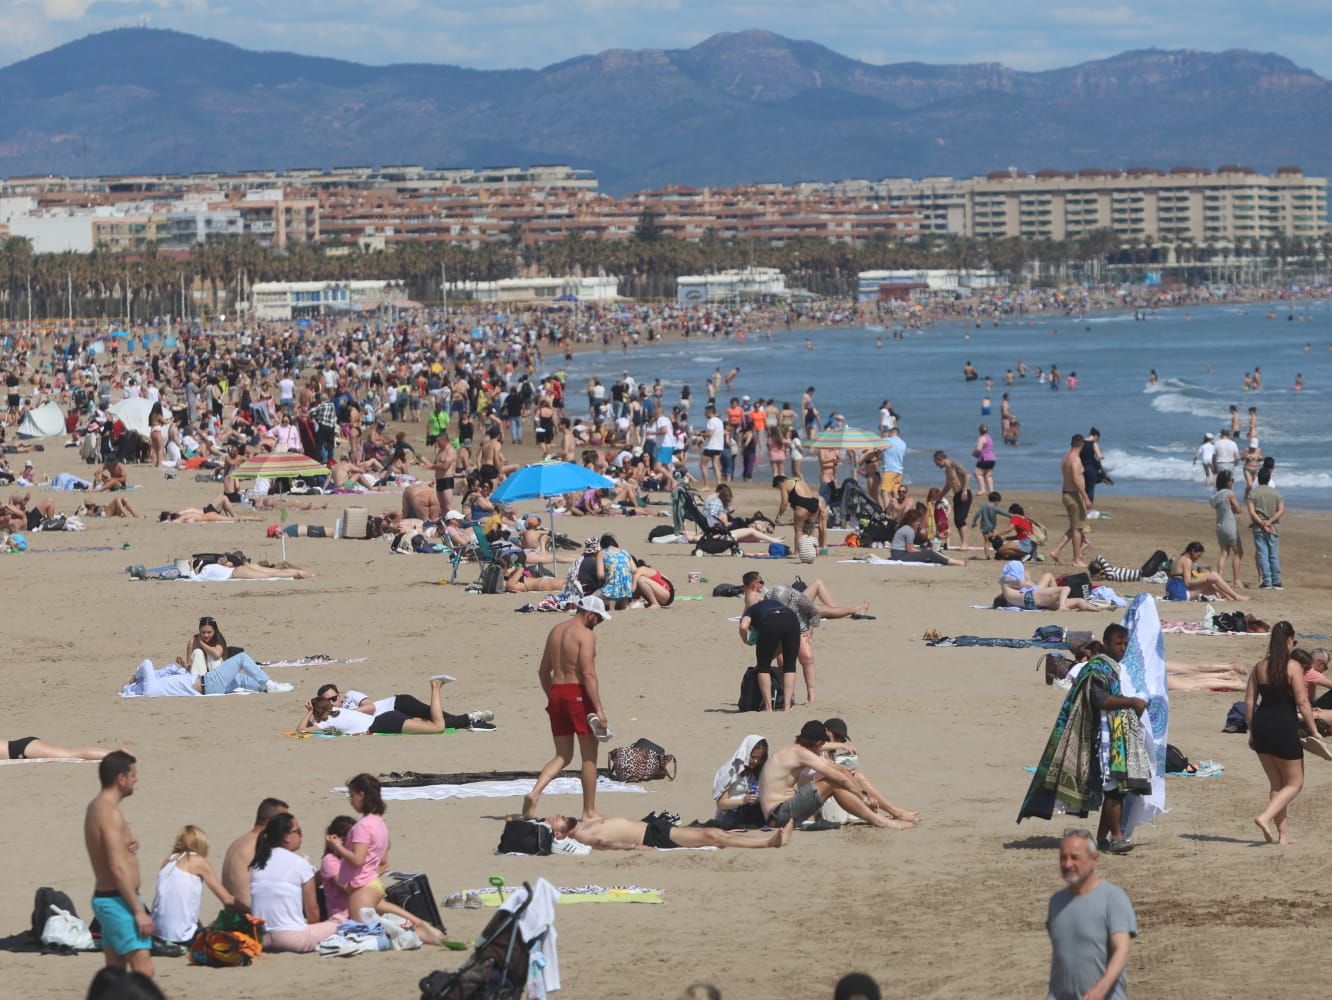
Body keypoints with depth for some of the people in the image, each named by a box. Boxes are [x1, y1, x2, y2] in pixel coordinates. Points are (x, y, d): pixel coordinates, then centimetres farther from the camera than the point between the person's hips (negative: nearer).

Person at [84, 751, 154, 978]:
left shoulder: (96, 807, 13)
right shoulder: (110, 812, -17)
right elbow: (118, 868, -22)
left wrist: (127, 846, 8)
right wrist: (139, 911, -22)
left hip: (103, 897, 10)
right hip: (118, 900, -10)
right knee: (143, 971, -14)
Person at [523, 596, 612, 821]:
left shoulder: (555, 631, 14)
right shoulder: (586, 634, -9)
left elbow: (543, 671, 18)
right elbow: (588, 674, -18)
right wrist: (599, 709, -18)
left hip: (556, 693, 7)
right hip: (578, 693, -7)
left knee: (563, 756, 13)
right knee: (589, 756, 5)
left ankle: (534, 793, -9)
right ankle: (589, 811, 9)